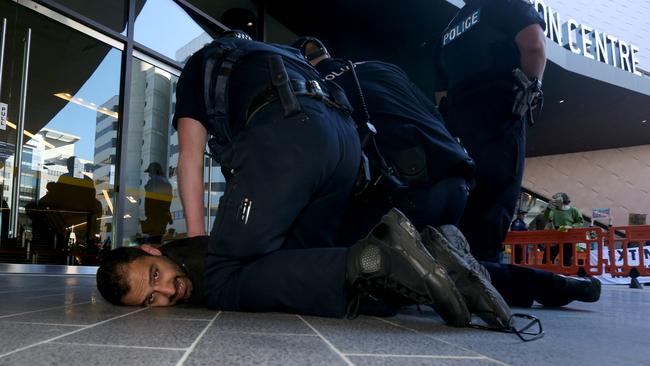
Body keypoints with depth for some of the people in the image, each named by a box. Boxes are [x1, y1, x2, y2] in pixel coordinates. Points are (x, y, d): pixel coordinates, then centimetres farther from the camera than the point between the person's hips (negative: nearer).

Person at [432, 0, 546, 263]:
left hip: (457, 122, 6)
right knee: (494, 201, -12)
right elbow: (533, 46, -9)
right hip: (500, 111, -6)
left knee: (462, 208, 7)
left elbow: (441, 95, 27)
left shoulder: (447, 33, 28)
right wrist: (529, 89, -1)